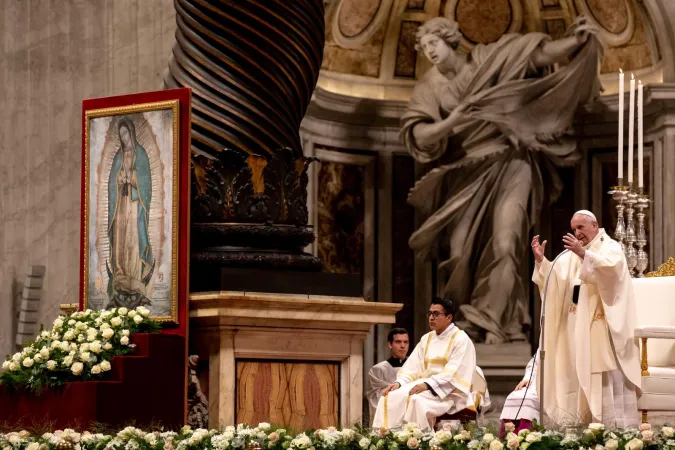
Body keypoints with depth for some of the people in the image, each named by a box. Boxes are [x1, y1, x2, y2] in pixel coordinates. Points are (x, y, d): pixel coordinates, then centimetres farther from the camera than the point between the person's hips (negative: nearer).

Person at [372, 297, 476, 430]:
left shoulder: (461, 340, -5)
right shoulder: (426, 339, 17)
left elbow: (453, 373, -16)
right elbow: (412, 366, 9)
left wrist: (428, 384, -27)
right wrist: (399, 383, -11)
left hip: (449, 392, -7)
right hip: (425, 386, 7)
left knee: (416, 400, -35)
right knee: (391, 398, -17)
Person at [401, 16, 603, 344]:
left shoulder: (488, 59, -1)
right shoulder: (430, 88, 2)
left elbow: (539, 54, -5)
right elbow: (417, 135, -10)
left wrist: (575, 41, -20)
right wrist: (449, 123, -27)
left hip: (510, 165, -2)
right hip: (467, 174, 2)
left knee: (504, 245, -14)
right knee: (461, 252, -1)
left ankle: (495, 322, -10)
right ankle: (470, 319, 16)